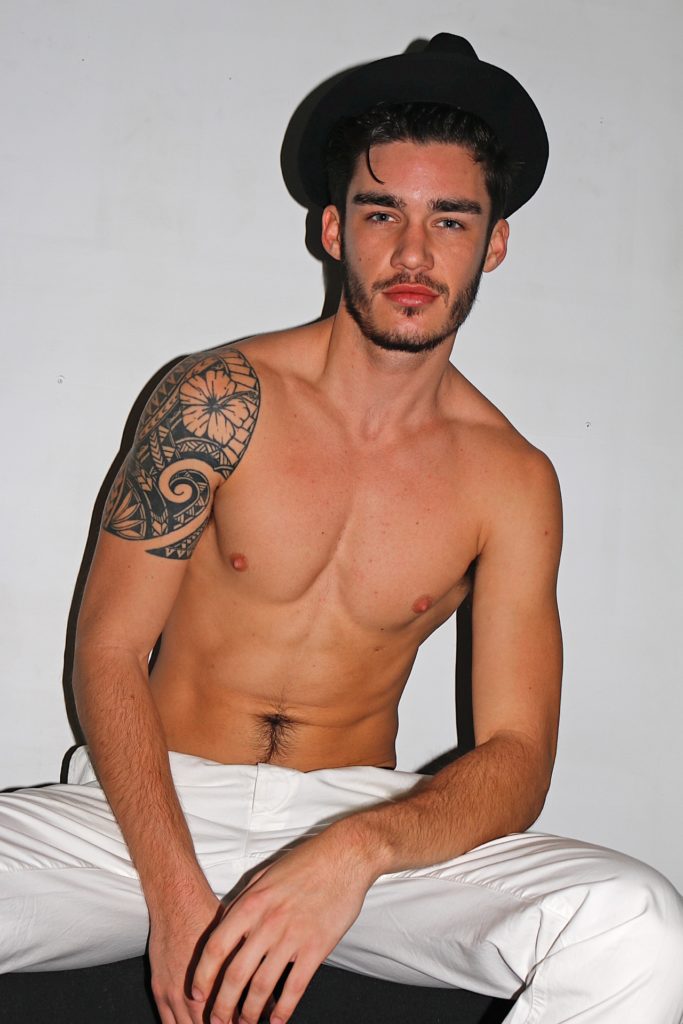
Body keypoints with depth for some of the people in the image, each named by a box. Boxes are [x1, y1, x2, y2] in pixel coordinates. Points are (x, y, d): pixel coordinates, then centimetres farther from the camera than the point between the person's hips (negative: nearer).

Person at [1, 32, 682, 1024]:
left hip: (369, 817, 2)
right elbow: (109, 649, -5)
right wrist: (176, 892, -18)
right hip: (157, 810, -1)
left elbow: (517, 757, -5)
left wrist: (359, 849, -26)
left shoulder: (513, 478, -1)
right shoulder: (217, 399, -5)